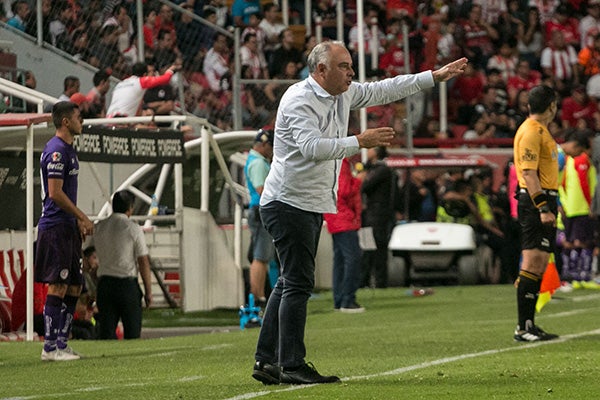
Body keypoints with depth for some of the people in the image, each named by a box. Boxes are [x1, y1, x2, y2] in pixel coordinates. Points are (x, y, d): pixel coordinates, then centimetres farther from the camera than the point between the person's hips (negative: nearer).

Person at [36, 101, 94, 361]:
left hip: (67, 228, 10)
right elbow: (55, 193, -19)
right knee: (57, 287, -10)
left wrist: (79, 221, 19)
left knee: (74, 286, 10)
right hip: (55, 227, -10)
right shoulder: (56, 150, -14)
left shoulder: (67, 149, 18)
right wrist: (83, 218, -14)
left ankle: (61, 343, 13)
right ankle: (50, 347, -8)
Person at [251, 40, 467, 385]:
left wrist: (435, 76, 16)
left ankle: (267, 361, 13)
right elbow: (311, 147, -30)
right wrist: (360, 142, -31)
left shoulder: (344, 94, 11)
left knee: (291, 283, 10)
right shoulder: (299, 101, -17)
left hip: (314, 205, 10)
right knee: (299, 283, -11)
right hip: (289, 202, -10)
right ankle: (292, 365, -11)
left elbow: (384, 90, 19)